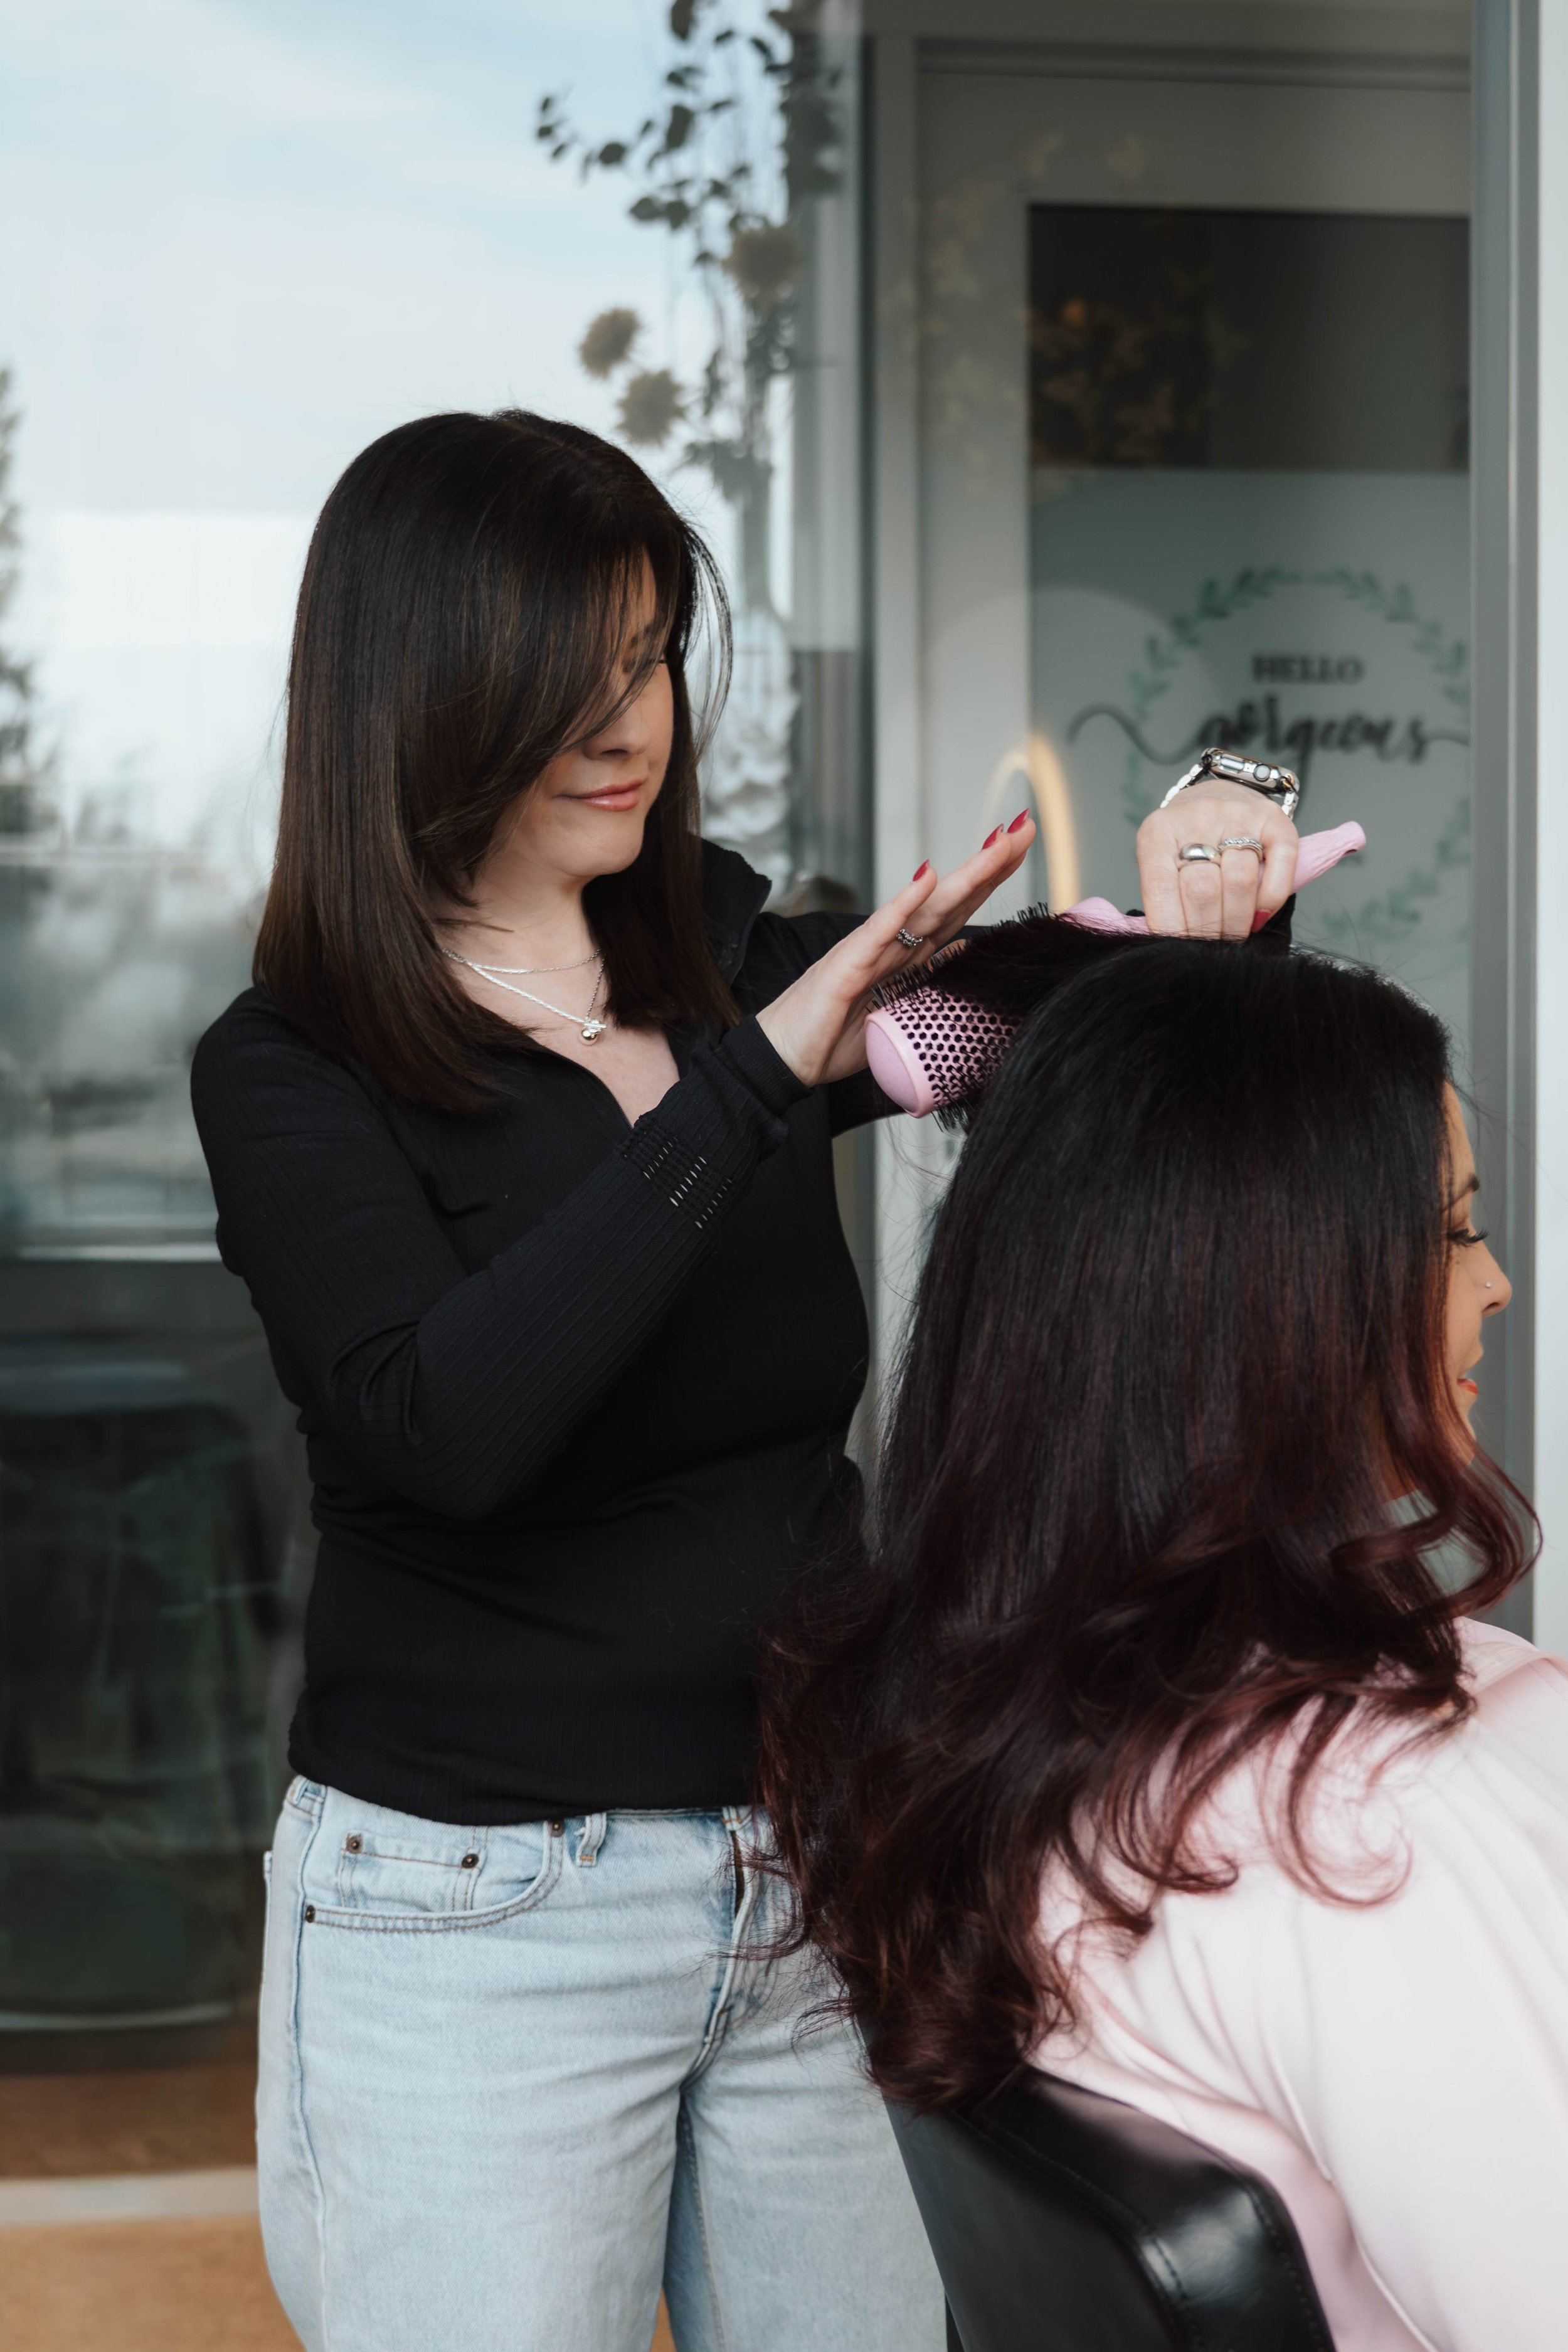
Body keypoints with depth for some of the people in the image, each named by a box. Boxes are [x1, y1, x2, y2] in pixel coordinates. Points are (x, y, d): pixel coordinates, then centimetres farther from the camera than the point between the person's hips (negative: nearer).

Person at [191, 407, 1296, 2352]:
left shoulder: (736, 971, 5)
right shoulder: (293, 1074, -9)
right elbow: (448, 1422, -26)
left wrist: (1204, 915, -12)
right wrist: (758, 1077, -29)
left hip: (811, 1861, 5)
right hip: (478, 1904, -4)